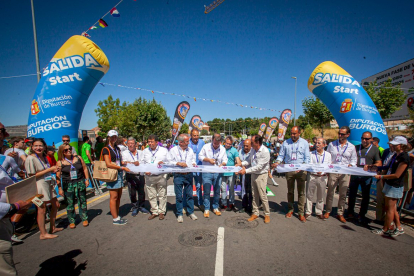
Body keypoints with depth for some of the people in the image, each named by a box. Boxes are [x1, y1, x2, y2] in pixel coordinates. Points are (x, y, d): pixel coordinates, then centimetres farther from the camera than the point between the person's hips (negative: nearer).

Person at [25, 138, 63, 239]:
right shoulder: (30, 158, -14)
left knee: (55, 205, 15)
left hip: (48, 184, 8)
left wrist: (53, 170, 0)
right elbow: (32, 176, -17)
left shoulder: (44, 157, 10)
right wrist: (49, 169, -17)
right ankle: (43, 234, 13)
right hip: (39, 185, -8)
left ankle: (52, 228, 31)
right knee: (42, 209, -1)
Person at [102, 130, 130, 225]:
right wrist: (123, 168, -18)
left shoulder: (117, 148, 18)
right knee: (114, 197, -2)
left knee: (119, 196, 11)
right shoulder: (106, 149, -6)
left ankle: (117, 217, 22)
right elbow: (108, 164, -15)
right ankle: (115, 219, 7)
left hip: (119, 174, 8)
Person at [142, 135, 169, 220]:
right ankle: (154, 211, 22)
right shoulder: (145, 151, 14)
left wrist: (163, 163, -13)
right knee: (151, 195, 7)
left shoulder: (164, 150, 6)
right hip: (149, 176, 3)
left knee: (162, 195, 3)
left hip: (161, 176, -2)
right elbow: (142, 163, 12)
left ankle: (161, 212, 17)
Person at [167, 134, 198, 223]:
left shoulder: (190, 150, 12)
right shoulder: (173, 150, 2)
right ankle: (179, 214, 17)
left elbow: (193, 160, 17)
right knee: (179, 195, 4)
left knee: (189, 194, 8)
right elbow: (169, 162, -4)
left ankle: (191, 212, 21)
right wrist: (178, 163, -16)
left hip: (188, 175, 3)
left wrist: (193, 163, -5)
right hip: (178, 175, -2)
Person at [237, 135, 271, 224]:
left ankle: (267, 214, 18)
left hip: (261, 175, -7)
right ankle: (255, 213, 26)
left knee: (262, 196, 0)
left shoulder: (265, 152, -22)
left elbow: (259, 166, -25)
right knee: (254, 195, 13)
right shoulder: (253, 150, 1)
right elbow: (249, 160, 14)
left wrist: (246, 171, -25)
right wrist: (241, 163, -2)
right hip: (253, 174, 7)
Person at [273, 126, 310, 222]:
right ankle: (290, 209, 27)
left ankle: (301, 212, 14)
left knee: (301, 192, 3)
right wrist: (277, 162, -15)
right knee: (290, 191, 13)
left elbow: (307, 157, 0)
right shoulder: (285, 143, 5)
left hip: (301, 170, -1)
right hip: (289, 170, 1)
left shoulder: (304, 143, 3)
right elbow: (281, 155, 5)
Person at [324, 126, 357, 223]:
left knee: (343, 194, 7)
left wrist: (350, 166, -9)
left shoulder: (351, 147, 7)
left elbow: (353, 160, 12)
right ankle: (328, 211, 18)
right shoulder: (331, 144, 6)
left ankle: (340, 213, 19)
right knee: (330, 192, 5)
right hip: (333, 172, -1)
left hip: (345, 173, 1)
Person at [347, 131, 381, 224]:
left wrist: (369, 166, -20)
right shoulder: (356, 147, 11)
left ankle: (362, 215, 19)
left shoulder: (375, 149, 3)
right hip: (355, 174, 2)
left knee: (365, 196, 6)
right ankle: (350, 212, 21)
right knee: (352, 194, 8)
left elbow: (379, 163, -3)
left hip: (366, 176, -2)